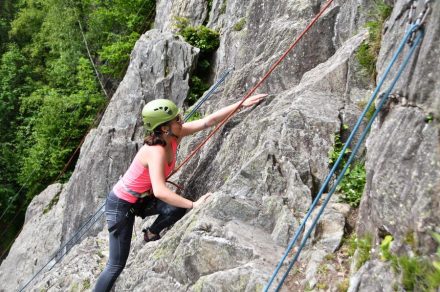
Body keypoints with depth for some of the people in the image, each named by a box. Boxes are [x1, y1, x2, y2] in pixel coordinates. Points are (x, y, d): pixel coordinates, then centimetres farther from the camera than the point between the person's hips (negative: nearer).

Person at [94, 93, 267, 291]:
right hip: (121, 204, -7)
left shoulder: (173, 136, -11)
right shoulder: (156, 151, -33)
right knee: (116, 266, -1)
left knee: (178, 208, -17)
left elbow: (208, 121, -12)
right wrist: (193, 204, -39)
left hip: (142, 199, 7)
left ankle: (151, 234, 11)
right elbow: (159, 191, -43)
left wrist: (242, 104, -14)